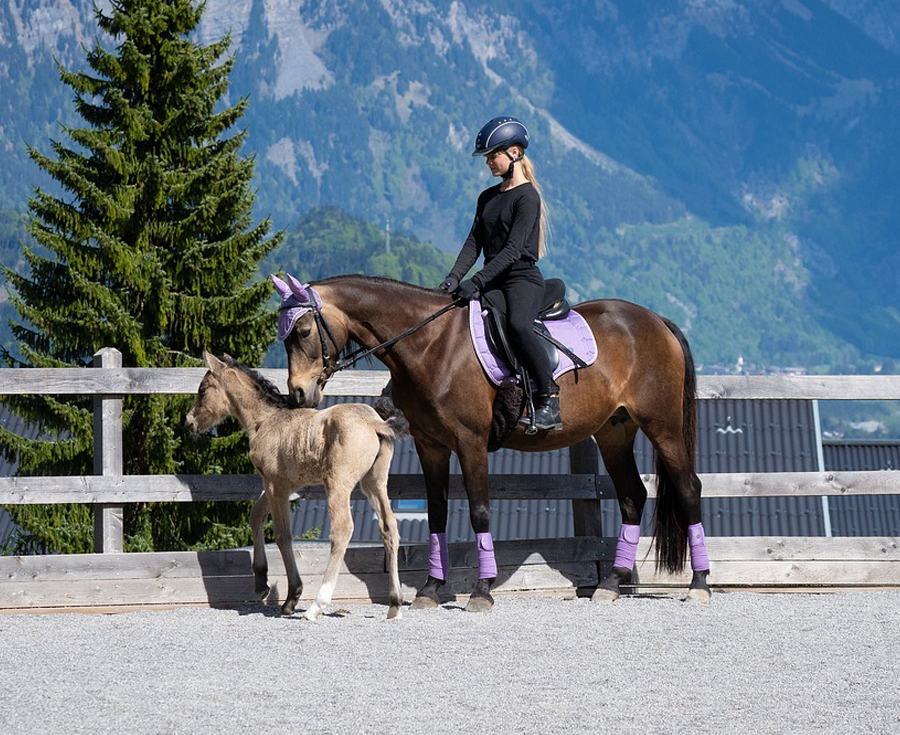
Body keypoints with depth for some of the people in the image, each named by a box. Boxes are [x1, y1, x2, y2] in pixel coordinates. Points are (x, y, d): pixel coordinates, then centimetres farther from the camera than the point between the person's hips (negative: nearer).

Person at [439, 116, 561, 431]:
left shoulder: (527, 197, -8)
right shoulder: (487, 198, 17)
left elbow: (512, 250, -17)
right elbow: (474, 243, 11)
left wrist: (477, 281, -25)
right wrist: (454, 277, -7)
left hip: (523, 278, -8)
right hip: (492, 282, 8)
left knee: (518, 325, -36)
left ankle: (550, 403, -34)